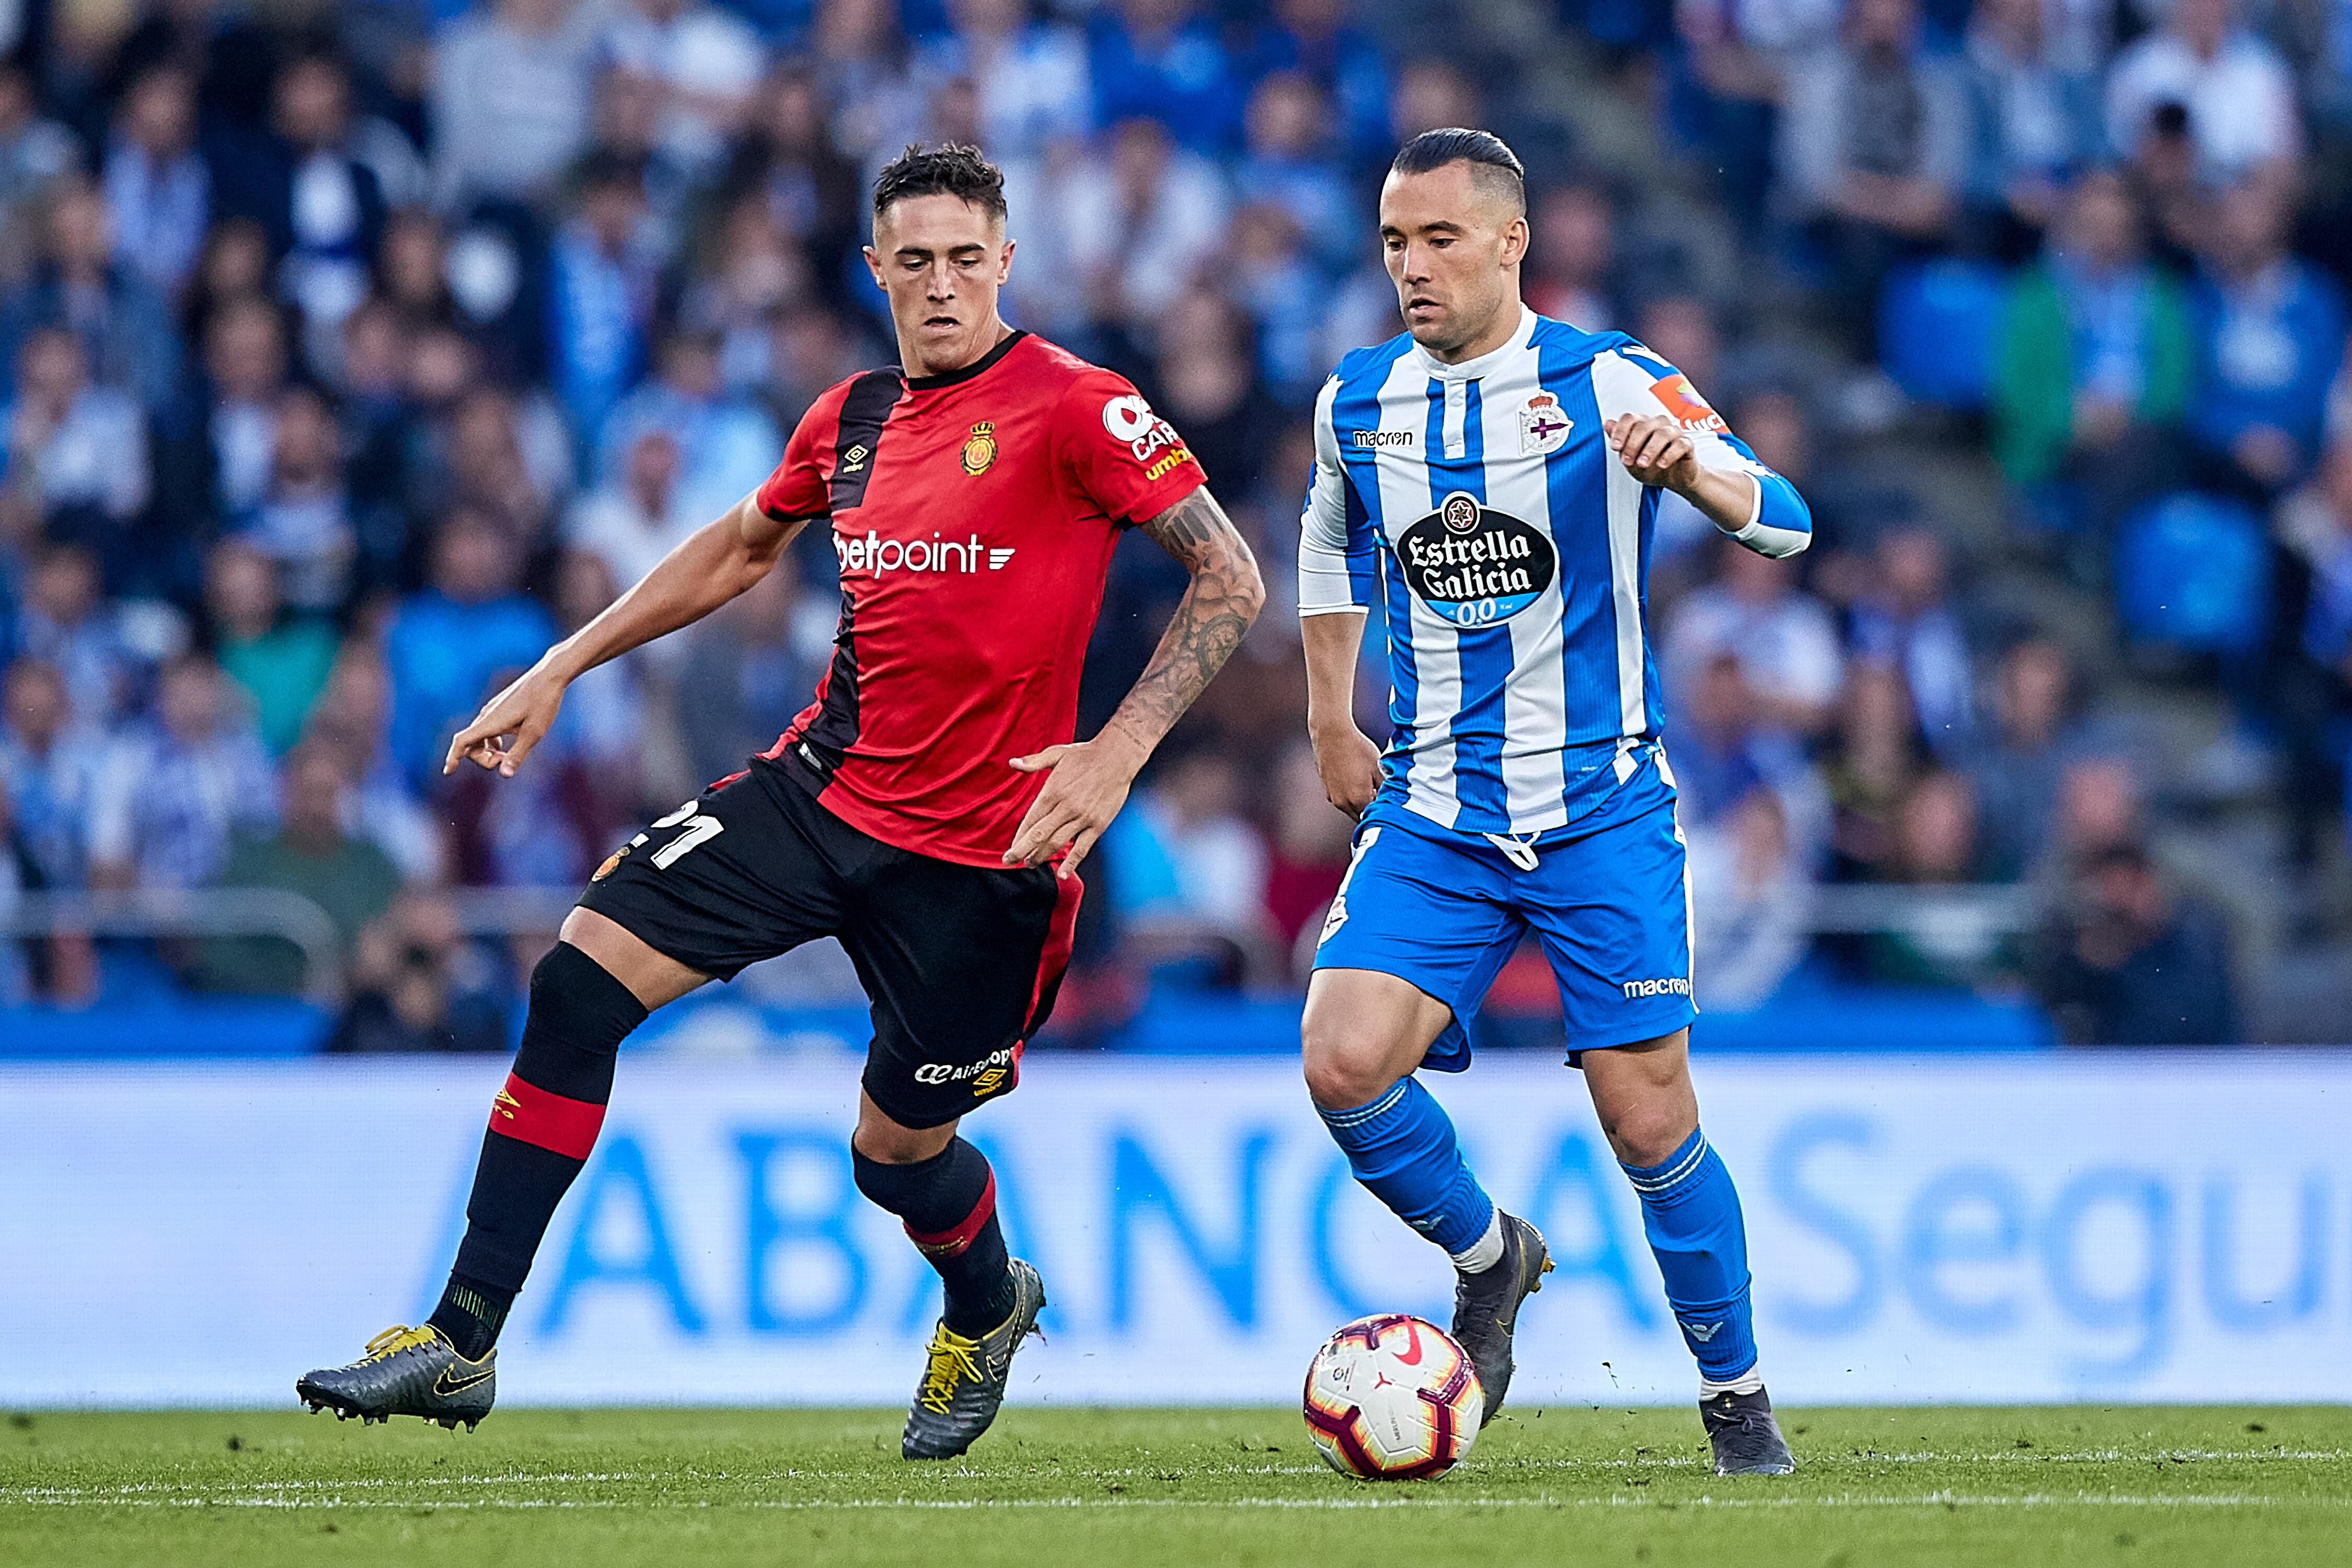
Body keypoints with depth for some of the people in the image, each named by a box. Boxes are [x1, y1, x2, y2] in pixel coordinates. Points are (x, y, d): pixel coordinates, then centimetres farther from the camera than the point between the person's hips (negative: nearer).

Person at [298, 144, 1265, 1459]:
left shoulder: (1075, 408, -12)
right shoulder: (852, 418, 7)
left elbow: (1232, 580, -12)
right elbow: (741, 548, 26)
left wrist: (1121, 750, -21)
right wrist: (561, 671, 23)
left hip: (983, 845, -5)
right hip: (825, 786, 5)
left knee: (900, 1146, 4)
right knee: (582, 976, -9)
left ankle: (988, 1311, 43)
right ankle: (464, 1343, -6)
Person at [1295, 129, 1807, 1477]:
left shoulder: (1607, 384, -8)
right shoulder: (1358, 404, 5)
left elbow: (1783, 521, -16)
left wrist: (1685, 465, -37)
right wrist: (1332, 723, 21)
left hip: (1603, 806, -3)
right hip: (1434, 812, 3)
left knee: (1648, 1119, -5)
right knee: (1345, 1063, -17)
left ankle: (1738, 1396, 14)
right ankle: (1489, 1256, 11)